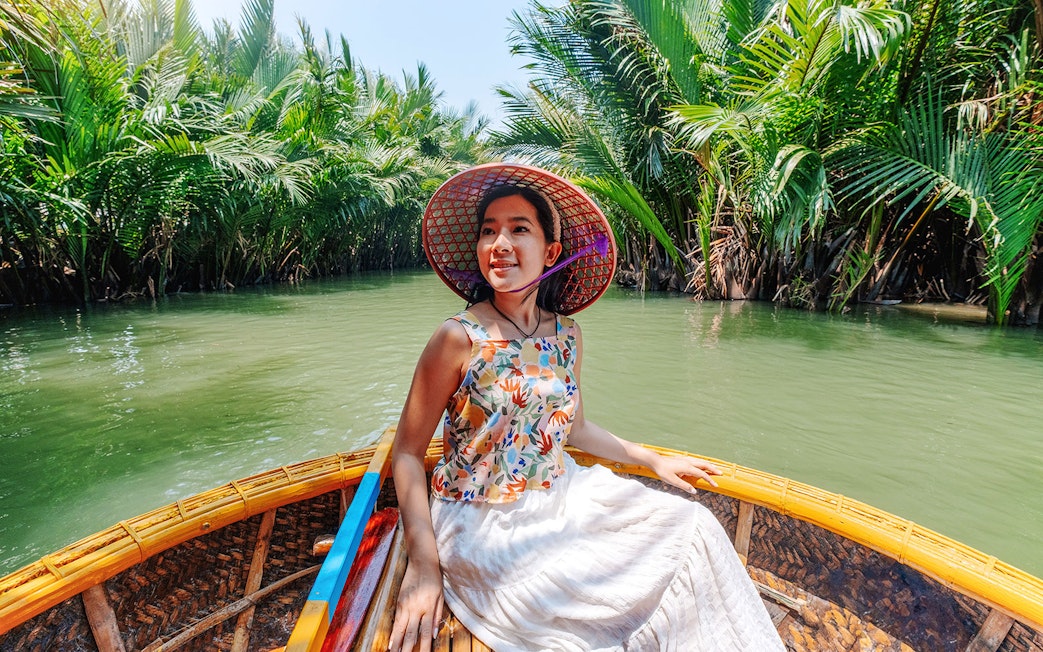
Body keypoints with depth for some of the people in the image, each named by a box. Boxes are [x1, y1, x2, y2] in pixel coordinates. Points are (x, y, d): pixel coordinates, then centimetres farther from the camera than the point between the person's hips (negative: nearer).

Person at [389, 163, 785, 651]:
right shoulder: (459, 339, -17)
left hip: (560, 500, 5)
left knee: (693, 526, -2)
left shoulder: (567, 336, -2)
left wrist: (652, 459, 16)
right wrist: (423, 565, -17)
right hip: (481, 523, -5)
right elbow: (407, 454, -11)